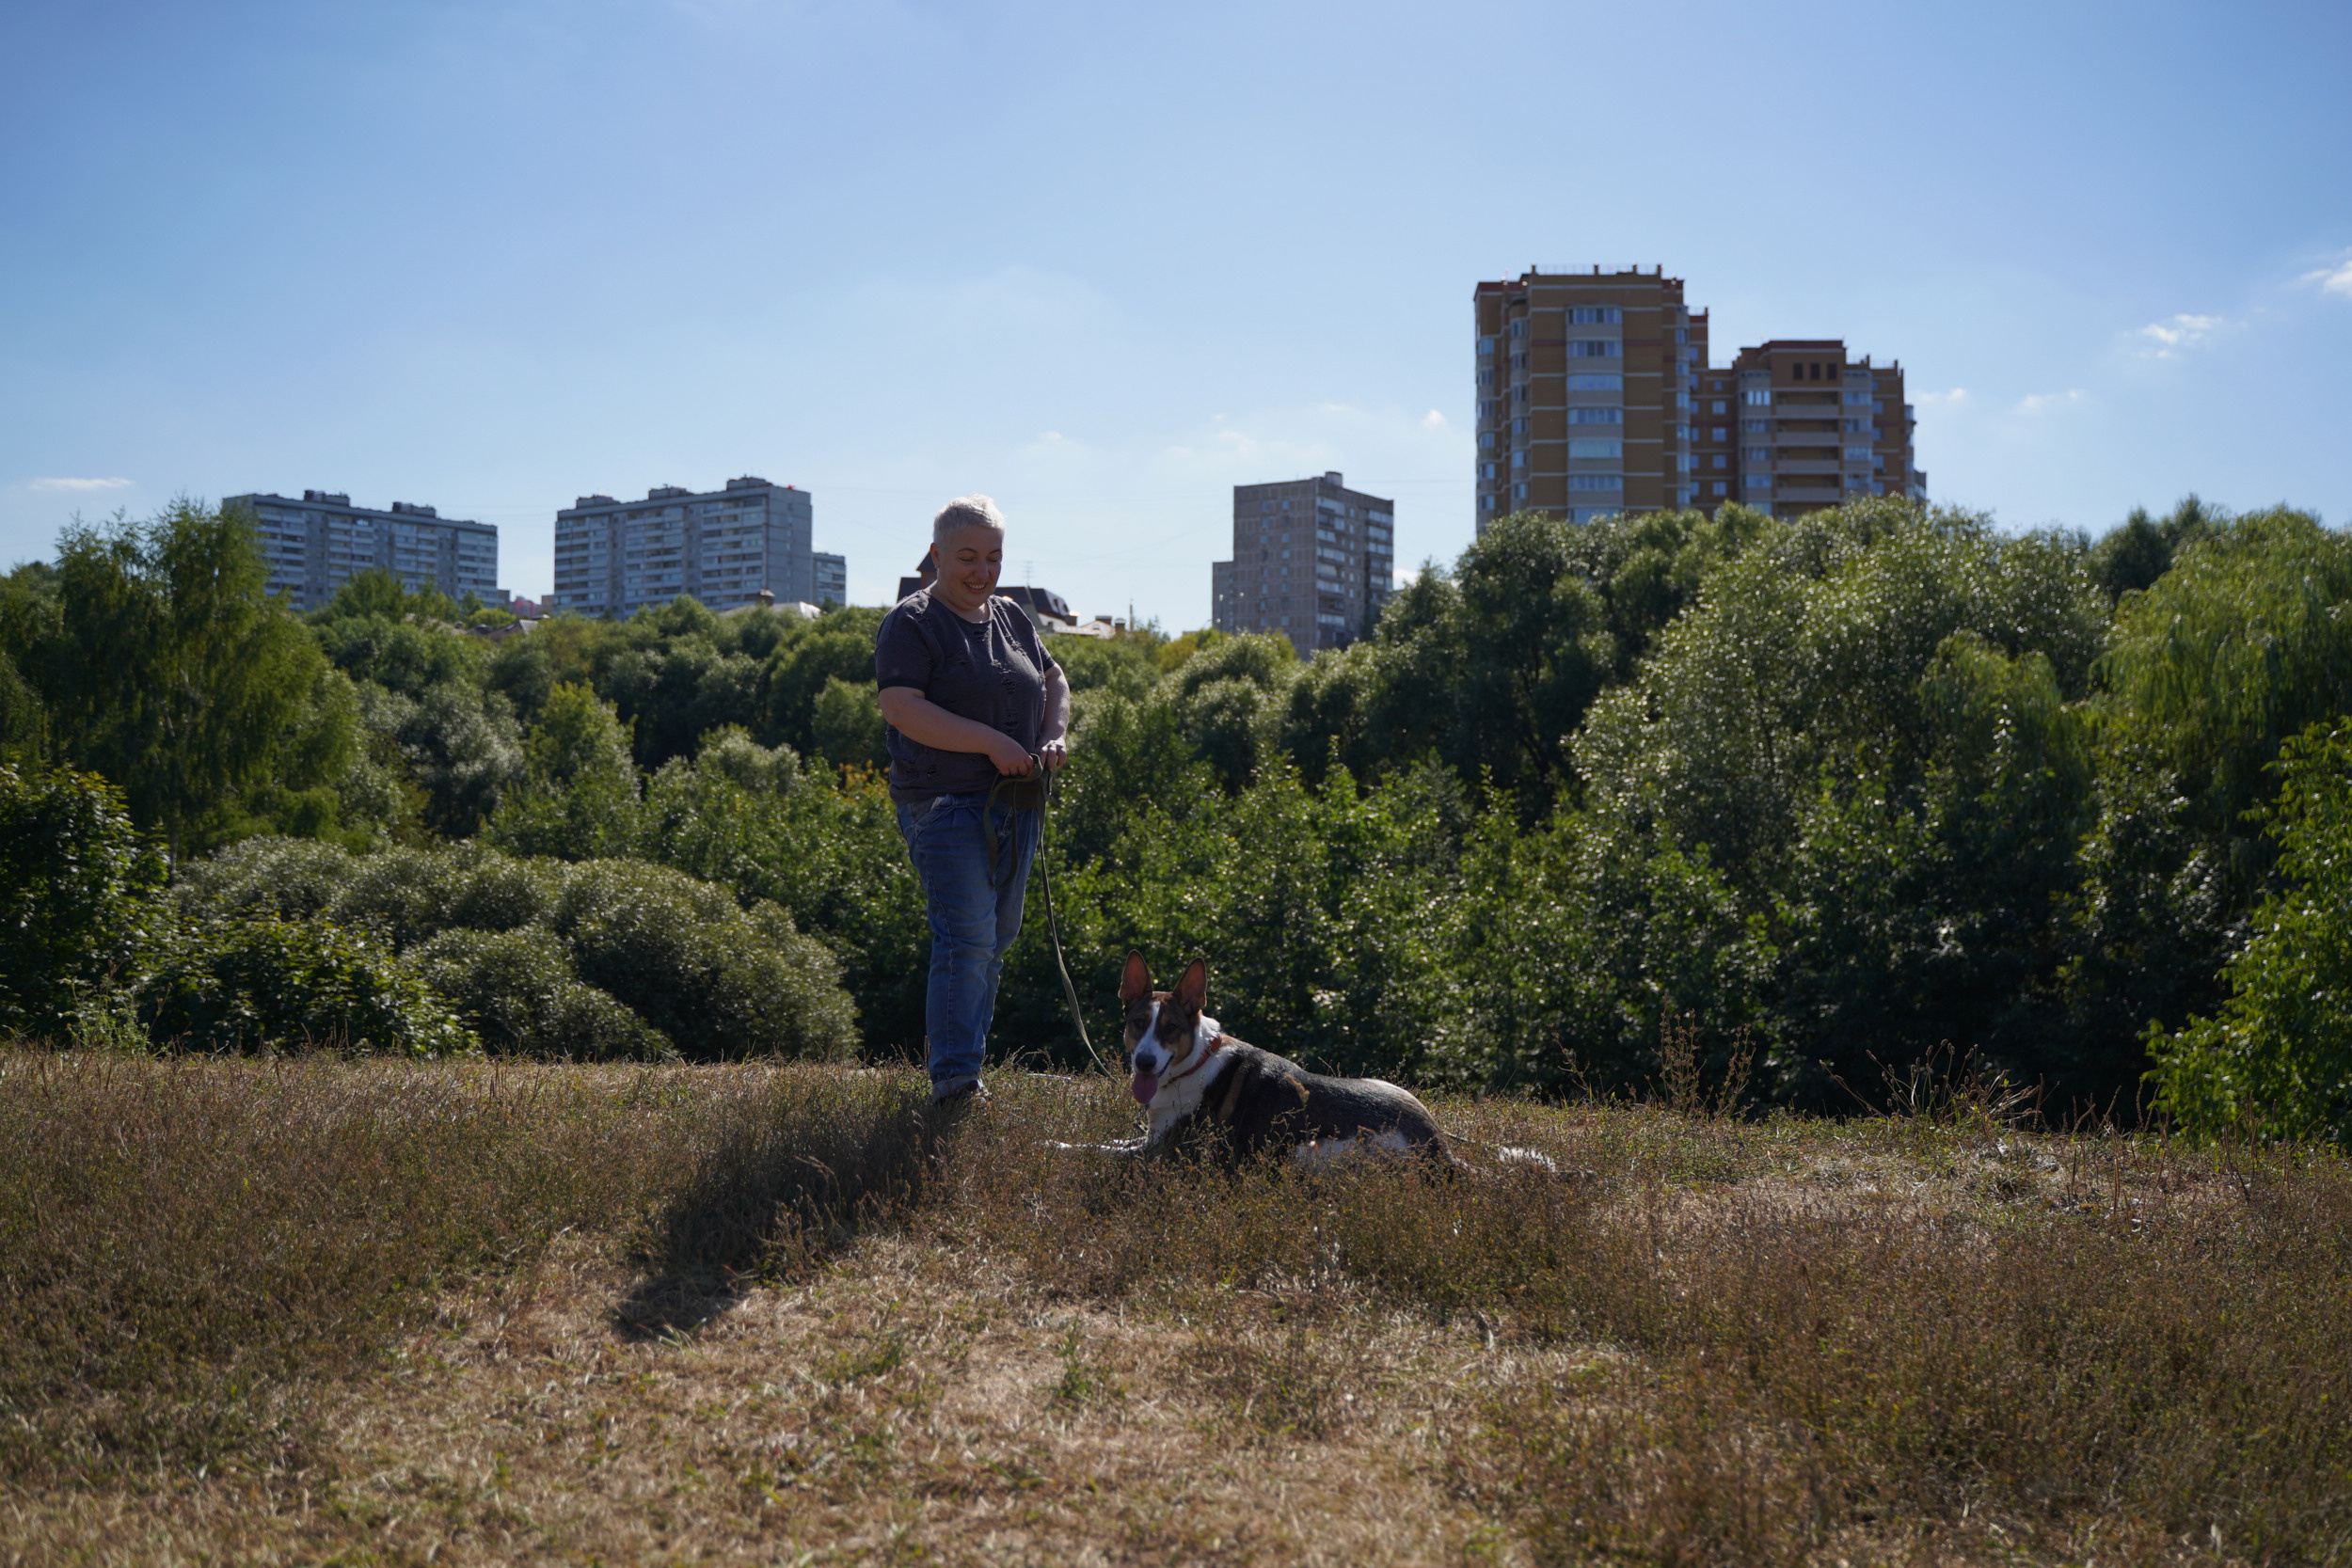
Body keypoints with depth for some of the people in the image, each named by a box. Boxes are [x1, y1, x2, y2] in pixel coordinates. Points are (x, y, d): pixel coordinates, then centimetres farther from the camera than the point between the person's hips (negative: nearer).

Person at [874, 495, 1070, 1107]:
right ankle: (953, 1081, -16)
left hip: (1014, 804, 8)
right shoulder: (912, 623, -7)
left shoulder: (1012, 619, 15)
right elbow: (901, 707, -18)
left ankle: (961, 1061, 21)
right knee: (966, 938, -16)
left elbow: (1054, 681, 27)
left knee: (996, 939, 10)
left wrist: (1054, 734, 5)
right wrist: (991, 742, -20)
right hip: (946, 804, -7)